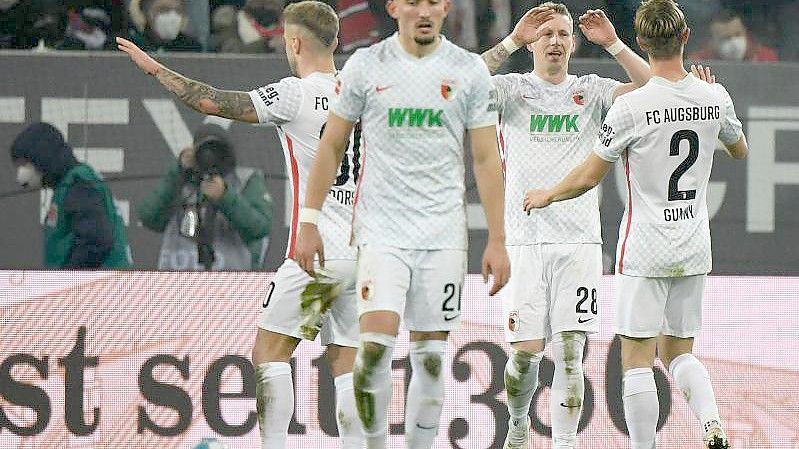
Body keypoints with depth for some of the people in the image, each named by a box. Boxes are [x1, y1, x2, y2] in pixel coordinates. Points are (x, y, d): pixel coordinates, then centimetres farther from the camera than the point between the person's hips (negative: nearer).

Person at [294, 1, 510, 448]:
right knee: (376, 345, -16)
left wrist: (497, 241, 0)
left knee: (431, 356, 3)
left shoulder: (470, 71, 2)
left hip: (443, 234, 1)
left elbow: (486, 159, 4)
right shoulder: (365, 66, 1)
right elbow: (332, 146, 8)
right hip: (382, 229, -1)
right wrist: (309, 222, 4)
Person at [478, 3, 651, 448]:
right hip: (525, 239, -1)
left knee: (570, 353, -5)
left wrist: (613, 44, -10)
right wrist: (513, 41, -17)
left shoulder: (592, 91, 9)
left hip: (579, 240, 1)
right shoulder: (512, 89, 4)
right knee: (527, 351, -1)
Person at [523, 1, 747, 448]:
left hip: (645, 251, -5)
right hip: (695, 248, 5)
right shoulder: (714, 97, -3)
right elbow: (740, 149, 19)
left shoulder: (632, 106, -16)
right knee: (679, 352, 15)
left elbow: (588, 178, -7)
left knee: (637, 359, 1)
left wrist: (547, 195, 12)